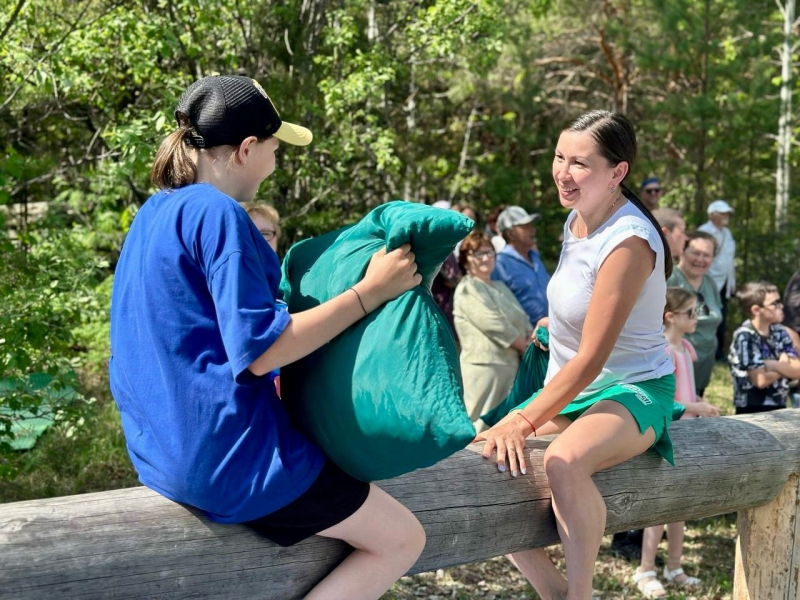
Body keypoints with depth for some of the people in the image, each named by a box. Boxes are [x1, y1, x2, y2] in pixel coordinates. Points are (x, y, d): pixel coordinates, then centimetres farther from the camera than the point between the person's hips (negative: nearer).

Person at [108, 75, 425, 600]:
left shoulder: (156, 214, 11)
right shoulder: (216, 213, -18)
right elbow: (259, 351, -22)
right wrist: (370, 292, -17)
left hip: (165, 447, 10)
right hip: (225, 452, -10)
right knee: (402, 538, 1)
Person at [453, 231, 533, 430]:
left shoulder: (500, 287, 23)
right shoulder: (468, 288, -3)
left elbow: (523, 320, 19)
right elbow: (493, 324, -12)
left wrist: (534, 337, -3)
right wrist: (524, 345, -5)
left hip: (510, 365, 8)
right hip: (484, 366, -8)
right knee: (483, 427, -11)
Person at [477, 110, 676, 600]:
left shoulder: (628, 243, -23)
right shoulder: (578, 216, 3)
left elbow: (589, 361, -24)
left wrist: (523, 423, -25)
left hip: (632, 390, -8)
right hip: (569, 386, 9)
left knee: (565, 461, -38)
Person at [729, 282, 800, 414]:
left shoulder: (779, 333, 7)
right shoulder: (745, 336, -13)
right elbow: (761, 380, -18)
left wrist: (772, 365, -14)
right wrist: (784, 366, -2)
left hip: (779, 407, 6)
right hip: (752, 410, -6)